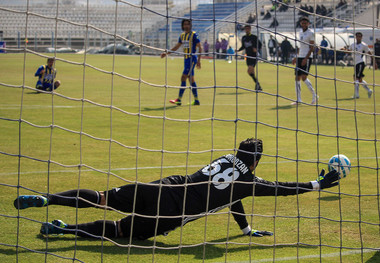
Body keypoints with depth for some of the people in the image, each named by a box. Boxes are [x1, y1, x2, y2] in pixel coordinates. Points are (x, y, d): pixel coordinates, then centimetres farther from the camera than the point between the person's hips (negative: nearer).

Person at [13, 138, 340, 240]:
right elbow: (285, 188, 7)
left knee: (102, 199, 1)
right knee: (119, 229, 1)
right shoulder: (249, 181, 1)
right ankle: (63, 228, -13)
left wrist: (247, 229, 42)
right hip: (172, 214, -5)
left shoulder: (227, 159, 21)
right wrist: (322, 183, 19)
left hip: (163, 188, 6)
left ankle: (43, 199, -12)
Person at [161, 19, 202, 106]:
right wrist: (166, 53, 18)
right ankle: (196, 100, 14)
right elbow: (176, 47, 24)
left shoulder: (194, 35, -8)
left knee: (183, 78, -12)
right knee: (191, 80, 9)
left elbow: (200, 48, -9)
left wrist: (199, 60, -15)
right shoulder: (182, 35, 13)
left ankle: (179, 99, -11)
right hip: (186, 59, 8)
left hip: (192, 58, -8)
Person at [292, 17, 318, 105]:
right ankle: (298, 99, 4)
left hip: (307, 58, -8)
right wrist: (296, 57, 19)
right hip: (300, 57, 8)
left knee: (304, 77, -15)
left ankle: (314, 96, -1)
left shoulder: (310, 33, -6)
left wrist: (306, 58, -19)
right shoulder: (300, 33, 17)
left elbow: (311, 47, -11)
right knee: (297, 78, 2)